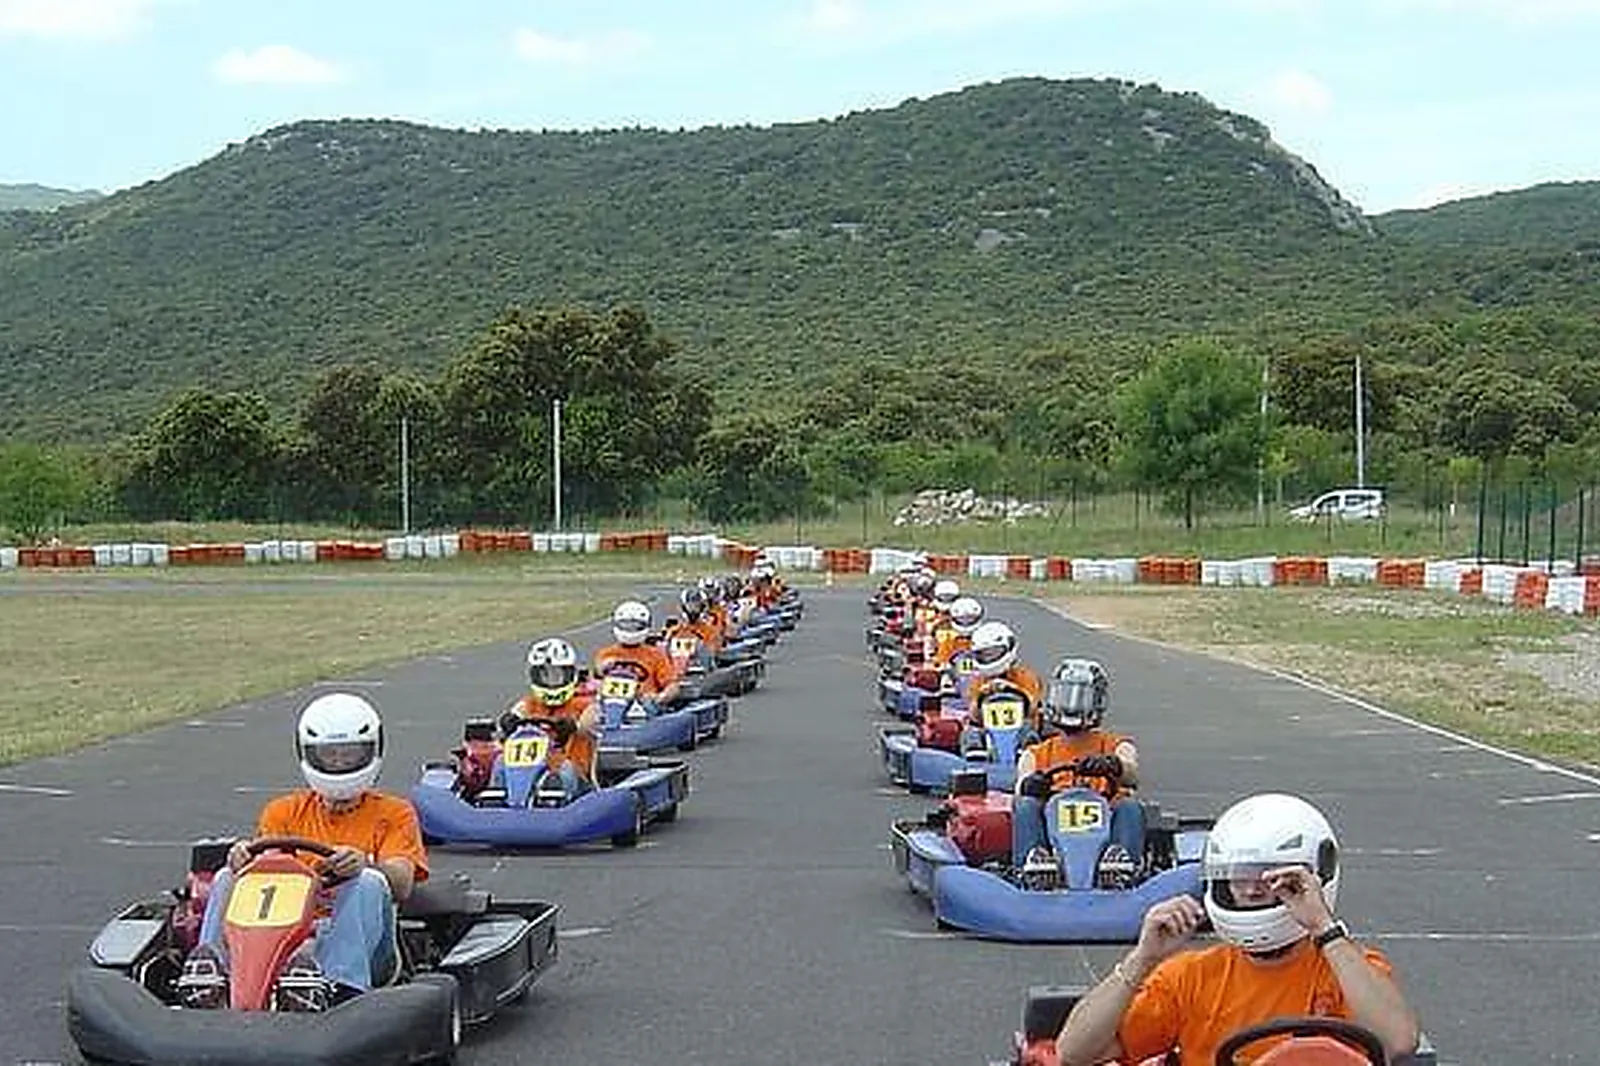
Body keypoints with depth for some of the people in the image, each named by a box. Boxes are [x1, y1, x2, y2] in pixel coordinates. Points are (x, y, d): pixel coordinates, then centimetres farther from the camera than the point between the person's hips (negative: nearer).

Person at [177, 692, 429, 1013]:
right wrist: (244, 856, -19)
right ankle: (211, 973, -40)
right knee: (228, 878, -15)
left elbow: (401, 884, -4)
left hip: (356, 939, -2)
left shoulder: (394, 813, 14)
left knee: (368, 883, -30)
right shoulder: (284, 811, 23)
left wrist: (363, 863, -26)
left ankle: (332, 986, -53)